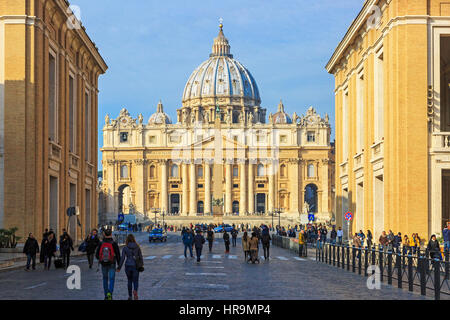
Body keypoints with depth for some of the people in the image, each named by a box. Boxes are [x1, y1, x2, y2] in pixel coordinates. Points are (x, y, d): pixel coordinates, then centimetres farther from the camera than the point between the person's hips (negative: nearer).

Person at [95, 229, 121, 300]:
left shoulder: (101, 244, -5)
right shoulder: (114, 244, -10)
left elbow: (97, 255, -2)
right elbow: (118, 255, -9)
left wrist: (100, 259, 21)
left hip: (103, 264, 2)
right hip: (112, 265, -2)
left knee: (105, 279, 18)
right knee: (111, 279, -1)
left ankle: (106, 296, 20)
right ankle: (110, 293, -25)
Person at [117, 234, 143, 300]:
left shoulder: (125, 248, -5)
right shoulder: (137, 247, -1)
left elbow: (122, 258, -7)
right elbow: (141, 257, 2)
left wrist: (119, 267, 1)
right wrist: (141, 265, 16)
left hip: (128, 266, 0)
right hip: (135, 266, 0)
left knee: (129, 281, 17)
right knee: (135, 281, 4)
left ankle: (130, 296, 21)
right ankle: (135, 291, -27)